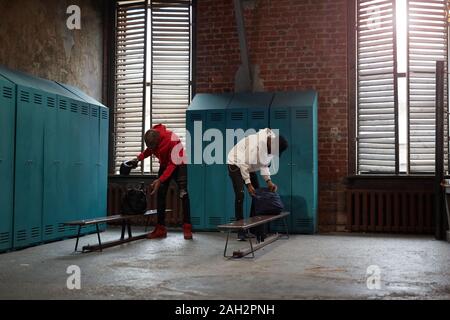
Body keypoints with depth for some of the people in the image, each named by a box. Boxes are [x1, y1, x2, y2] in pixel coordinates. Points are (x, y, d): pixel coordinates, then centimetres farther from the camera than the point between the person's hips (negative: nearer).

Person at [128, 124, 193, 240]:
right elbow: (149, 150, 9)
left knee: (183, 195, -16)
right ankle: (161, 228, 7)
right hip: (164, 164, 6)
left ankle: (187, 228, -14)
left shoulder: (172, 140, -33)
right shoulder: (151, 138, -15)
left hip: (178, 164, -6)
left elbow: (173, 164, -30)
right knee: (160, 195, 2)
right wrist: (138, 158, -9)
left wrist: (160, 180, -35)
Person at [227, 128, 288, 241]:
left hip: (249, 167, 8)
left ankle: (254, 226, 11)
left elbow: (264, 164, -2)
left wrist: (268, 181, -15)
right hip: (236, 164, -8)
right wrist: (248, 184, -26)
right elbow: (244, 164, -29)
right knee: (240, 195, -16)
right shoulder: (256, 143, -35)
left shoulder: (270, 146, -10)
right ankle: (240, 230, -10)